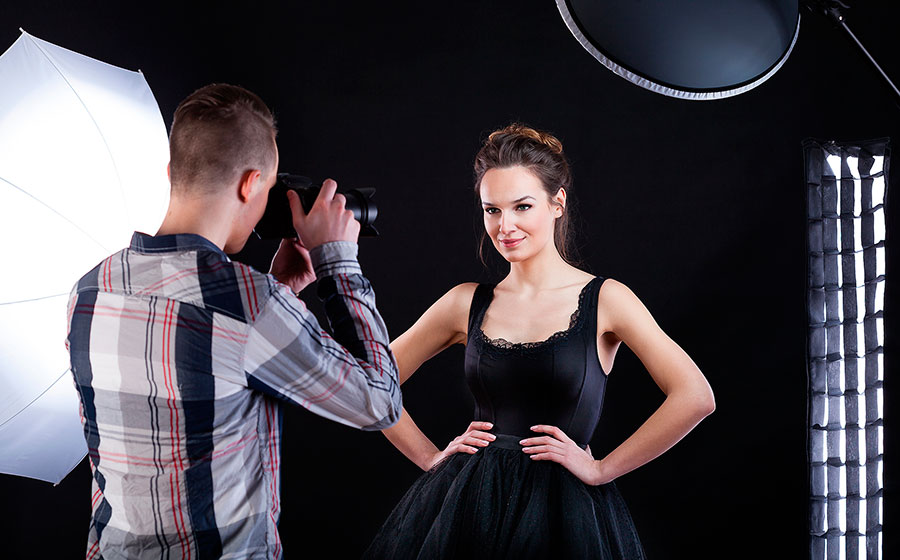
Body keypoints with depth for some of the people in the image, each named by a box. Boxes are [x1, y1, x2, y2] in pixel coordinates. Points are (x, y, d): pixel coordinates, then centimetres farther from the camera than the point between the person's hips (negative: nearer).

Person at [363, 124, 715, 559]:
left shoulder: (603, 300, -4)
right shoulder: (467, 303, 4)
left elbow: (695, 397, -14)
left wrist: (601, 469, -10)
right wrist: (431, 457, 6)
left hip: (560, 513, -3)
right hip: (470, 509, 3)